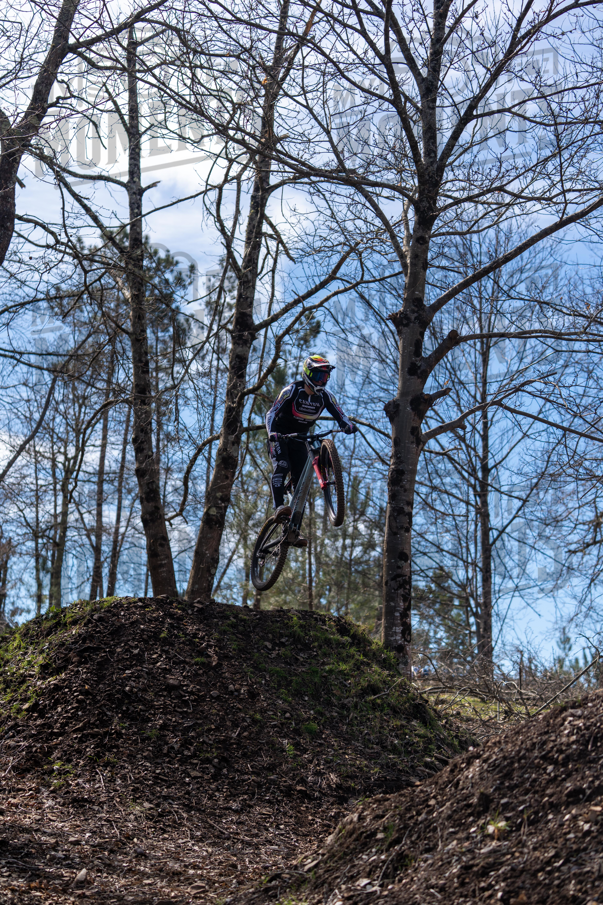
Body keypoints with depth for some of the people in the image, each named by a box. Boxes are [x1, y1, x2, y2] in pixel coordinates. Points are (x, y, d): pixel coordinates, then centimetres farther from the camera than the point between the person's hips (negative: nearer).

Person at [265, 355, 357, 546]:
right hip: (279, 437, -4)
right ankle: (279, 507, -41)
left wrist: (349, 426, -37)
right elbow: (271, 413, -22)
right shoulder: (292, 390, -18)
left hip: (299, 439, 4)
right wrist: (272, 433, -41)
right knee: (281, 466, -31)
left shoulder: (325, 397, -7)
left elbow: (341, 417, -13)